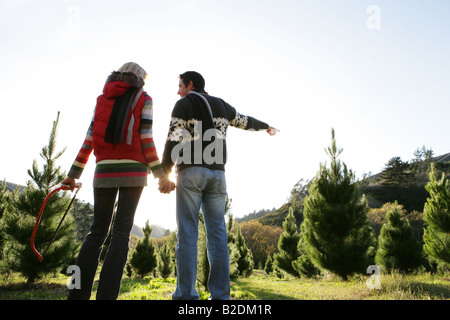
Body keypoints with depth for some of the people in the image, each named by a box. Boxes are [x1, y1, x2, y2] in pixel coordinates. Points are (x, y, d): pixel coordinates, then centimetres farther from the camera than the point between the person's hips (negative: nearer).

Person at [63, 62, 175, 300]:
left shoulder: (102, 99, 17)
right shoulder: (144, 99, 6)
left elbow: (89, 140, 10)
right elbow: (146, 139, -4)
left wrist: (73, 174, 11)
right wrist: (161, 175, -5)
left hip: (104, 171, 4)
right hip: (132, 169, -3)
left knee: (97, 231, 8)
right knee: (121, 232, -5)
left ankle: (78, 294, 3)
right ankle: (106, 295, -11)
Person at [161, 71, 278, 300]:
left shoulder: (183, 104, 4)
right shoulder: (220, 105, 19)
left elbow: (174, 140, -8)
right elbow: (244, 121, 34)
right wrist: (266, 126, 53)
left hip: (190, 171, -4)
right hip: (216, 174, 4)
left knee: (187, 233, -6)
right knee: (217, 234, 1)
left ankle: (186, 295, -9)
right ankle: (220, 295, -1)